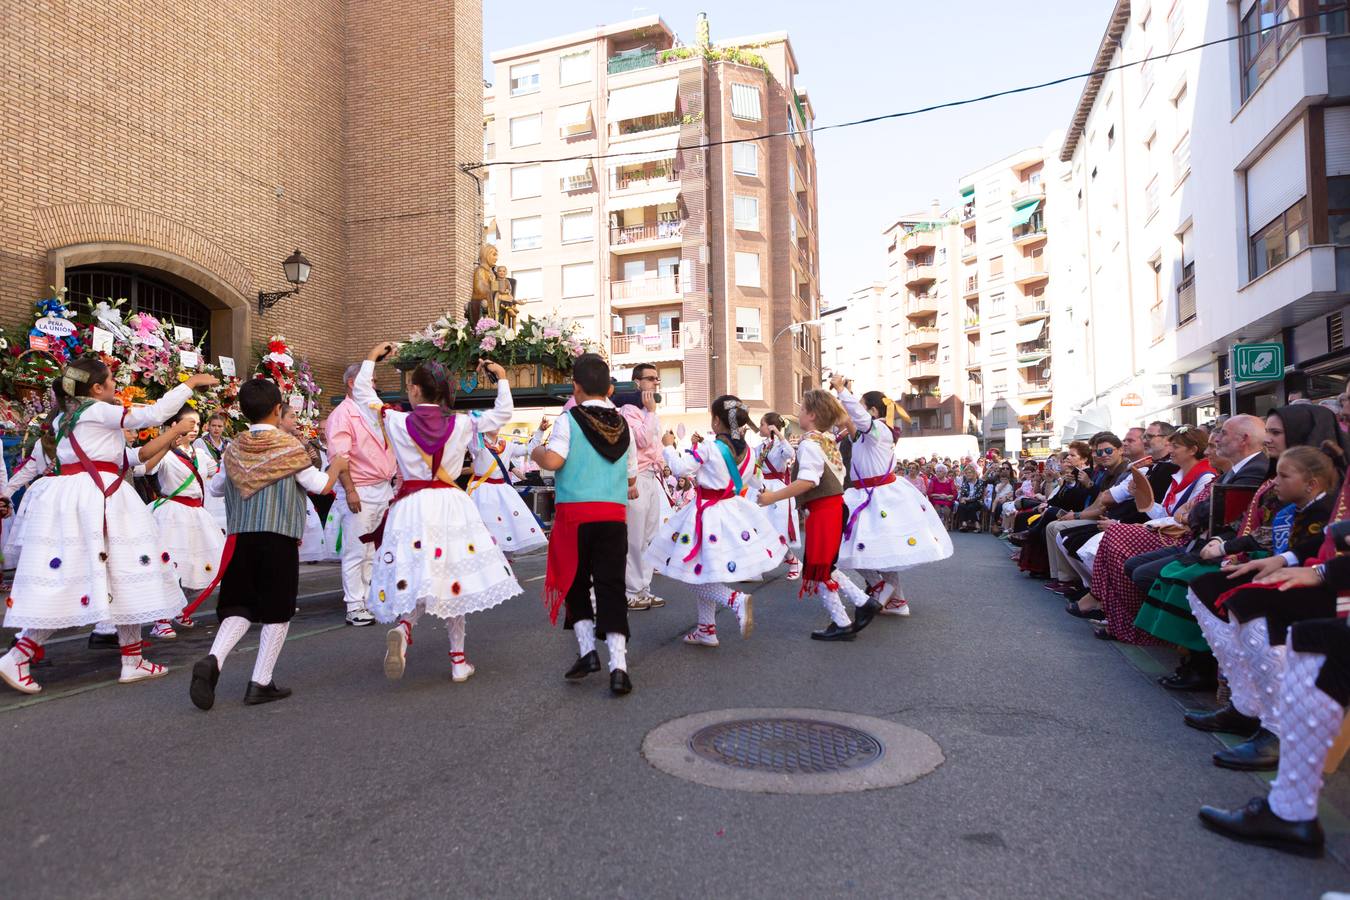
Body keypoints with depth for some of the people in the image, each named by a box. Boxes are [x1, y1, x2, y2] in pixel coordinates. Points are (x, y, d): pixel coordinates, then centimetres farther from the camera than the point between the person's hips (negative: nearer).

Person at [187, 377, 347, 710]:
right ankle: (261, 683, 8)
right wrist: (336, 467, 14)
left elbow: (215, 488, 19)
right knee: (277, 611, 7)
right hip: (279, 538, -4)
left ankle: (212, 659, -13)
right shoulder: (289, 446, -6)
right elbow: (321, 486, -4)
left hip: (240, 538, 4)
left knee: (239, 607, 12)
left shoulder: (234, 449, 6)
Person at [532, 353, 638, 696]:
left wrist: (537, 452, 4)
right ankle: (618, 664, -3)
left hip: (576, 513, -3)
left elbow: (553, 461, -18)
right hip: (615, 514, 3)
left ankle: (587, 649, 8)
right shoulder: (622, 424, 10)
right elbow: (631, 477, 16)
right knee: (611, 586, 3)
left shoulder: (569, 420, -4)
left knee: (574, 582, 15)